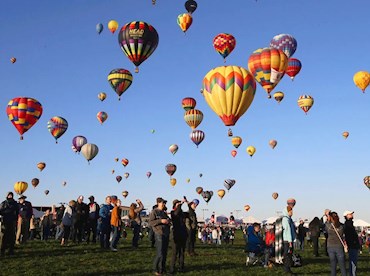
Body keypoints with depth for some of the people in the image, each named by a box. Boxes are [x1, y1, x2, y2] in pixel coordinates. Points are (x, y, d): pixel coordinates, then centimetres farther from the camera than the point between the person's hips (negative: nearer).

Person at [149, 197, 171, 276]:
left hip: (166, 234, 7)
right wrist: (161, 221, -19)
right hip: (159, 234, -7)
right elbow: (150, 222, -13)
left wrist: (168, 221, 6)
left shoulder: (164, 212, 17)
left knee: (164, 253, 9)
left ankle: (162, 268, 18)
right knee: (160, 253, -9)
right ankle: (155, 269, 4)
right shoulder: (154, 212, -4)